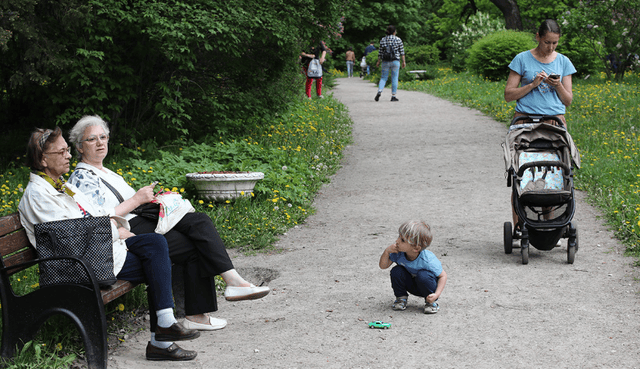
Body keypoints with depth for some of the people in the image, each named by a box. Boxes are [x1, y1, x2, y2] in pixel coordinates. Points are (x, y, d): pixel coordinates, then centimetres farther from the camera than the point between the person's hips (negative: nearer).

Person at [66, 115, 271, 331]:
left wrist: (148, 198, 9)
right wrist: (137, 200, -11)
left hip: (141, 220, 9)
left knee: (200, 221, -15)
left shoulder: (108, 174, 27)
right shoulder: (81, 179, -3)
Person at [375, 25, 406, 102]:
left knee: (383, 77, 8)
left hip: (385, 61, 2)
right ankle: (393, 96, 4)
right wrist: (404, 61, 2)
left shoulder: (382, 40, 3)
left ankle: (379, 92, -14)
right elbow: (402, 52, -2)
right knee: (394, 78, 4)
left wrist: (378, 61, 11)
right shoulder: (398, 40, -2)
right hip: (395, 61, -2)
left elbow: (380, 52, 3)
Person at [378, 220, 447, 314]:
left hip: (426, 284, -4)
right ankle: (401, 298, 2)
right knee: (396, 271, -22)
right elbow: (383, 266, -9)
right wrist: (387, 252, -28)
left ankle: (431, 302, -10)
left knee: (423, 275, -35)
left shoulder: (428, 260, -33)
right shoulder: (398, 253, -20)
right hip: (412, 286, 4)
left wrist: (436, 294, -33)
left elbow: (443, 276, -21)